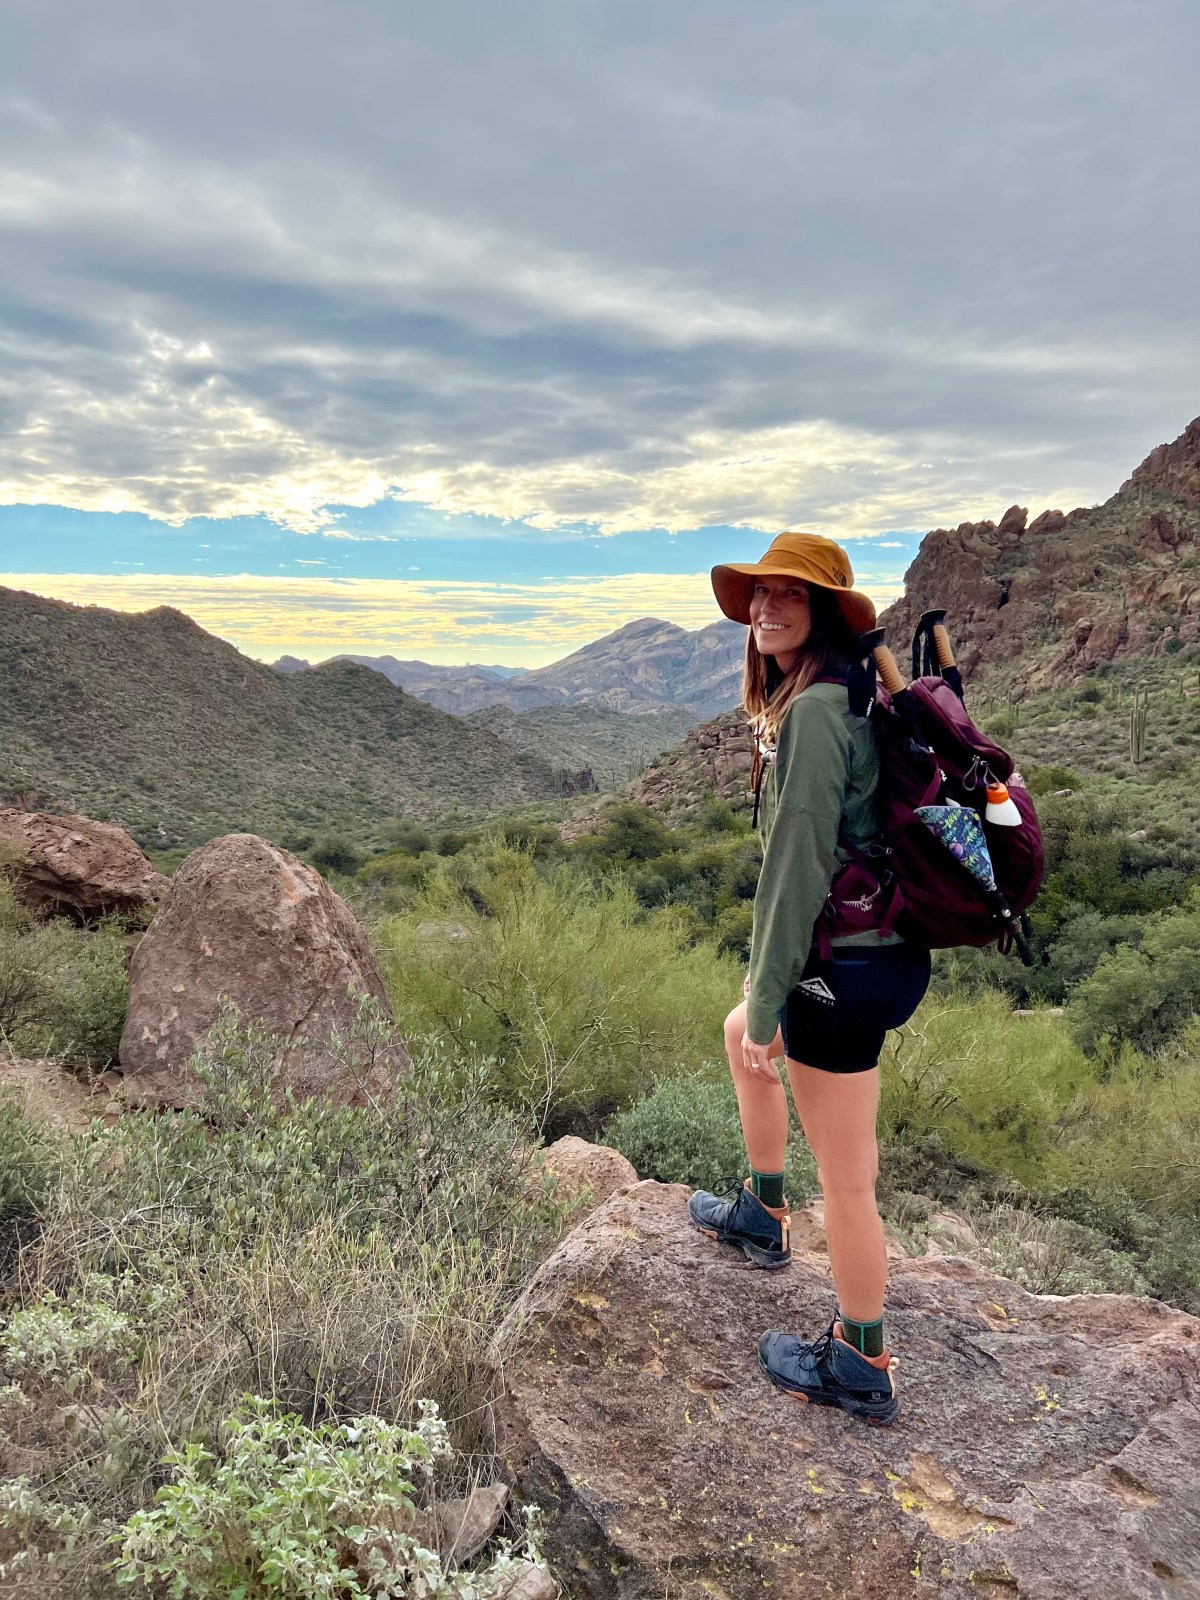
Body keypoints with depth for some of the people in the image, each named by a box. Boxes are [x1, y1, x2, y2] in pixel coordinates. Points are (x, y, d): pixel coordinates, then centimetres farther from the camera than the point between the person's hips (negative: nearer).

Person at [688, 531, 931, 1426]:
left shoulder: (814, 709, -20)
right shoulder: (845, 693, 12)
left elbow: (798, 864, -23)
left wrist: (767, 1001, -15)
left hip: (846, 964, -11)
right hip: (885, 948, 11)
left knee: (845, 1175, 5)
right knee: (744, 1038, 32)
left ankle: (860, 1371, 25)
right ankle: (762, 1217, 47)